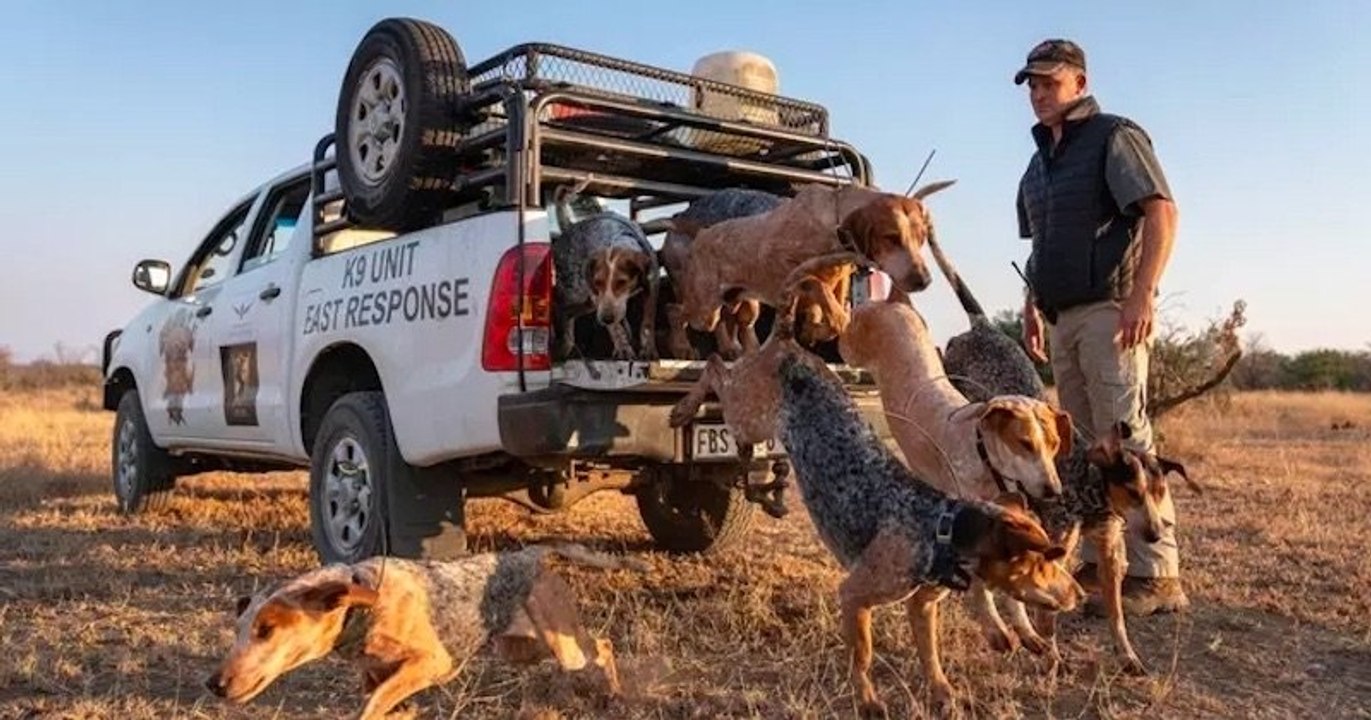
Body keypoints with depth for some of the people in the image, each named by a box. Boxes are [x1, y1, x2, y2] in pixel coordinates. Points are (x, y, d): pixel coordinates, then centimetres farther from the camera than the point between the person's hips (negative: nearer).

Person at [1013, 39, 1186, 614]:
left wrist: (1143, 294, -22)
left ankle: (1157, 575, -10)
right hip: (1063, 318, 8)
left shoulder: (1114, 137, -2)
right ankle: (1098, 562, 15)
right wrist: (1033, 307, 17)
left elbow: (1162, 212, -12)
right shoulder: (1041, 159, 22)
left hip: (1108, 312, -8)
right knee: (1084, 446, 9)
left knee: (1126, 440, -13)